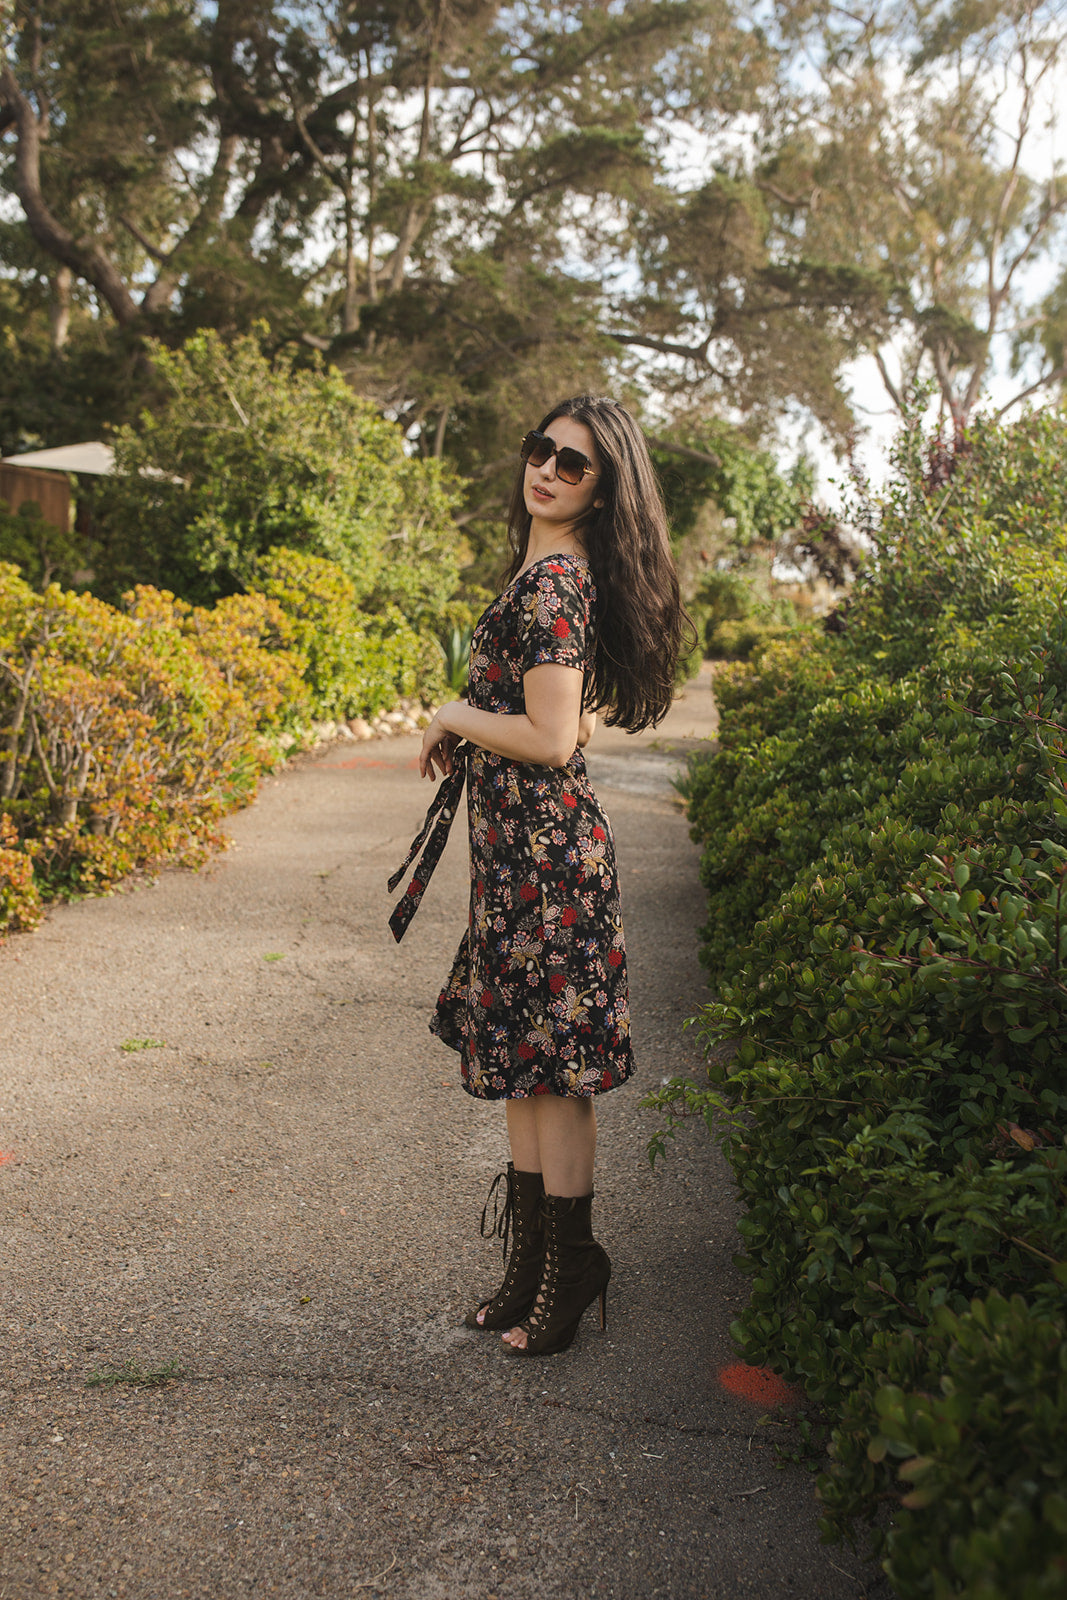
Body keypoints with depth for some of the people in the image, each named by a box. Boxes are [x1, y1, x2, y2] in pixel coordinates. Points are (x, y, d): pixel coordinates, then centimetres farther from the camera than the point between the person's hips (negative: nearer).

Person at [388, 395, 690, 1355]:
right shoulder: (562, 571, 14)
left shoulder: (552, 581, -16)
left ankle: (569, 1267, 16)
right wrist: (469, 733, 13)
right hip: (530, 846, 11)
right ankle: (531, 1266, 30)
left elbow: (551, 742, -23)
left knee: (548, 1066, 0)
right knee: (523, 1060, 17)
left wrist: (455, 719, -7)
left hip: (541, 851, -11)